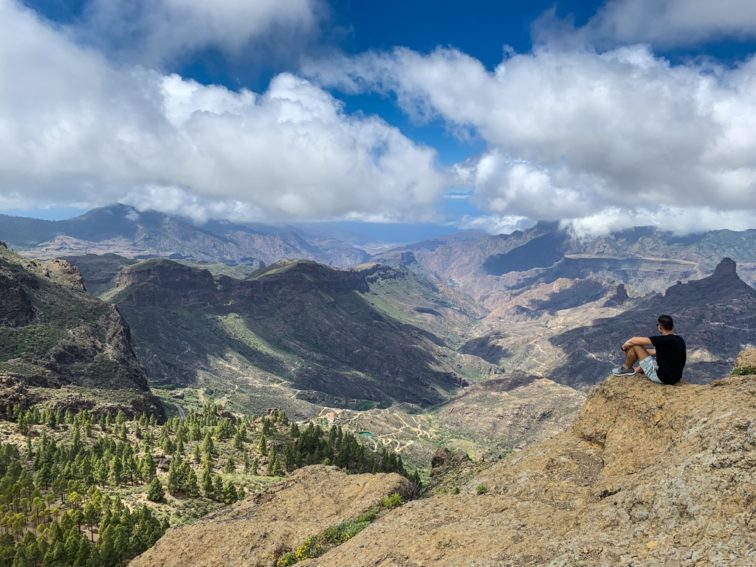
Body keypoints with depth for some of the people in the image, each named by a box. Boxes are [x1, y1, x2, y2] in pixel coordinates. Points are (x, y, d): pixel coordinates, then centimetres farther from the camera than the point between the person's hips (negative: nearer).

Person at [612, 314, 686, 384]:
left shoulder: (663, 340, -22)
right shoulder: (680, 340, 5)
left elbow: (634, 341, -16)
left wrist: (625, 346, 4)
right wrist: (642, 351, 25)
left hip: (662, 377, -9)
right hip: (675, 378, 9)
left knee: (635, 345, -5)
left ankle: (626, 369, 19)